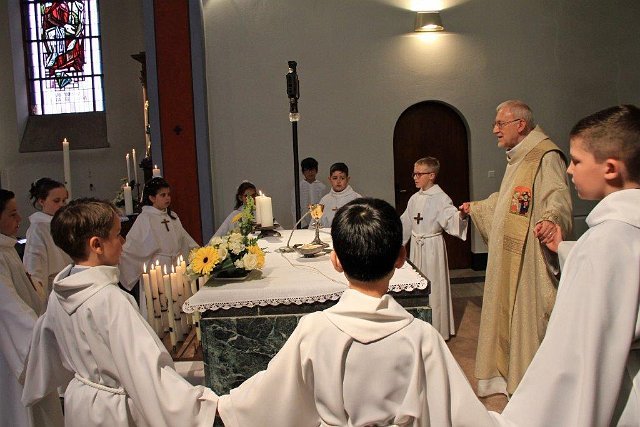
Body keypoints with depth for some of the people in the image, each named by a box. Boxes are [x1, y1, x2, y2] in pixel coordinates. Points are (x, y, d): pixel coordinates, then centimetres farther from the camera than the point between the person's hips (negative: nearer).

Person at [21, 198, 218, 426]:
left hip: (78, 399, 8)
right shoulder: (111, 300, -29)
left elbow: (46, 340, 14)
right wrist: (206, 401, -37)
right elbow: (145, 366, -34)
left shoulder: (59, 295, -4)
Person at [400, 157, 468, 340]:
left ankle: (438, 329, 15)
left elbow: (451, 217, -27)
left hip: (433, 246, -7)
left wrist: (461, 215, -48)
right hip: (416, 246, 7)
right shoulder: (415, 198, 9)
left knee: (433, 285, 1)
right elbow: (405, 222, 19)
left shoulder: (440, 198, -13)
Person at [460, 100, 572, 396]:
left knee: (528, 316, 0)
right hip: (507, 255, 10)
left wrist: (551, 218, -51)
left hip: (529, 256, -10)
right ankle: (504, 374, 32)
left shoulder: (546, 155, -15)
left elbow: (558, 196, -30)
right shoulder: (516, 158, 17)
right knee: (505, 313, 17)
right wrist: (475, 208, 41)